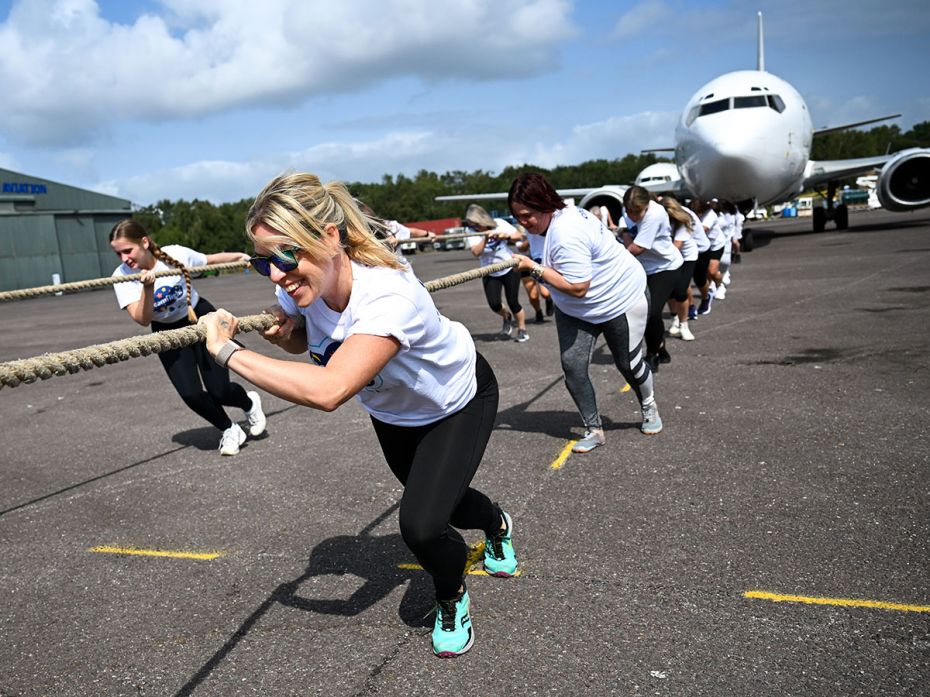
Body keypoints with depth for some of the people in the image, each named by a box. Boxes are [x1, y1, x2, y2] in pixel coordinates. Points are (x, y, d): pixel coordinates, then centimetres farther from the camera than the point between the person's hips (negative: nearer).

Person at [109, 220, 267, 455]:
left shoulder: (176, 254, -22)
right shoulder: (122, 276, -19)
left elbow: (211, 259, -2)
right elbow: (143, 319, -27)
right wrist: (147, 288, -42)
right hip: (169, 333, 2)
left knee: (219, 391, -9)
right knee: (191, 395, -14)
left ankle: (250, 403, 27)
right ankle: (229, 430, 14)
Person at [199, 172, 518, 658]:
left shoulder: (388, 295, -45)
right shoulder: (298, 287, -25)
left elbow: (328, 390, -58)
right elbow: (303, 339, 0)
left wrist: (227, 351, -50)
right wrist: (284, 333, -24)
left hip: (457, 402, -6)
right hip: (391, 409, 7)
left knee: (420, 524, -20)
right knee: (435, 498, 23)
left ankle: (452, 598, 16)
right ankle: (497, 525, 59)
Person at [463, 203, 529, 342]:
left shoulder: (499, 223, -9)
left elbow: (518, 235, -9)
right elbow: (476, 252, -24)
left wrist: (505, 236, -26)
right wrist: (485, 238, -35)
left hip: (509, 269, -1)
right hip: (490, 274, 2)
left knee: (513, 303, -4)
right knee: (494, 304, -11)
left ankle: (522, 329, 17)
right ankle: (506, 318, 23)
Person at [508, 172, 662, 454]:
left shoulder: (567, 233, -36)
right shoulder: (552, 219, -5)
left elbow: (577, 287, -37)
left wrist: (534, 267, -32)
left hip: (620, 300, -8)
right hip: (575, 310, 8)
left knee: (628, 363, 11)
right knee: (572, 366, -6)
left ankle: (649, 408, 43)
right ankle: (594, 430, 9)